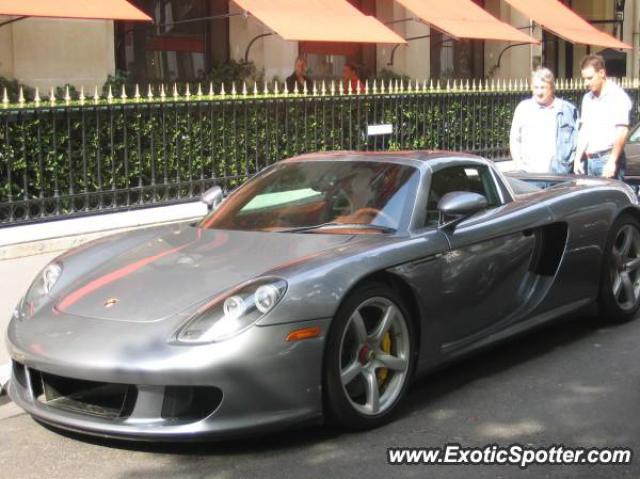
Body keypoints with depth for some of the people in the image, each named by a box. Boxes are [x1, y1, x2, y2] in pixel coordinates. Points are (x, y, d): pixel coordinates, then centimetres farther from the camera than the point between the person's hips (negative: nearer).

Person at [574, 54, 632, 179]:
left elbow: (622, 132, -13)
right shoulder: (587, 98, 16)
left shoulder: (617, 96, -7)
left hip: (608, 159, -7)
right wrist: (578, 159, 13)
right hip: (590, 159, 7)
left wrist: (612, 162, -18)